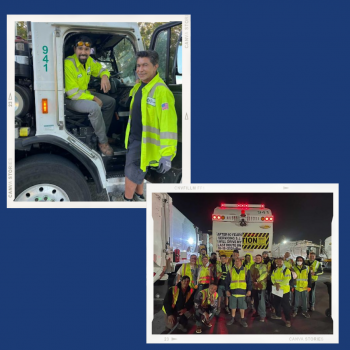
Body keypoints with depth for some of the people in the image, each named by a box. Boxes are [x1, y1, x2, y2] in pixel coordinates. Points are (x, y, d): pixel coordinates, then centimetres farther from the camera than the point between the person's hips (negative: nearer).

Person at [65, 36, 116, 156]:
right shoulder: (69, 64, -26)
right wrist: (93, 98, -20)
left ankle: (102, 134, 15)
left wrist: (104, 76, -9)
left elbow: (101, 69, 18)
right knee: (95, 107, -33)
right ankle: (103, 142, -17)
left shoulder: (89, 61, -2)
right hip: (70, 98, -9)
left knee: (111, 102, 8)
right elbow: (72, 93, -26)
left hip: (84, 93, 9)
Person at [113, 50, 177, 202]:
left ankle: (127, 199, 23)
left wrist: (166, 155, -32)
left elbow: (168, 125, -29)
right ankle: (139, 197, 39)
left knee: (132, 171, 3)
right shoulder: (138, 87, 6)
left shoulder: (161, 91, -24)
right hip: (134, 138, 9)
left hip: (144, 142, -9)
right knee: (137, 170, 22)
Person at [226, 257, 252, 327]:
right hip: (233, 292, 1)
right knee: (233, 306, 9)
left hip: (242, 292, -1)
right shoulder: (231, 271, 6)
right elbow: (227, 281, 8)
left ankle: (242, 319, 17)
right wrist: (227, 290, 2)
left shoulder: (246, 270, 3)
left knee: (242, 306, 4)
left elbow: (249, 281, 4)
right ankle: (232, 319, 23)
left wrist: (249, 290, -2)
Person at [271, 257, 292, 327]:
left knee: (285, 305, -6)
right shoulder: (275, 270, 11)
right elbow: (272, 278, 5)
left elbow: (287, 280, -20)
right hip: (276, 290, 7)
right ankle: (278, 315, 39)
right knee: (276, 303, 19)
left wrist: (279, 285, -24)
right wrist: (275, 283, -14)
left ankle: (288, 320, 2)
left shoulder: (286, 270, -11)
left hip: (284, 290, -7)